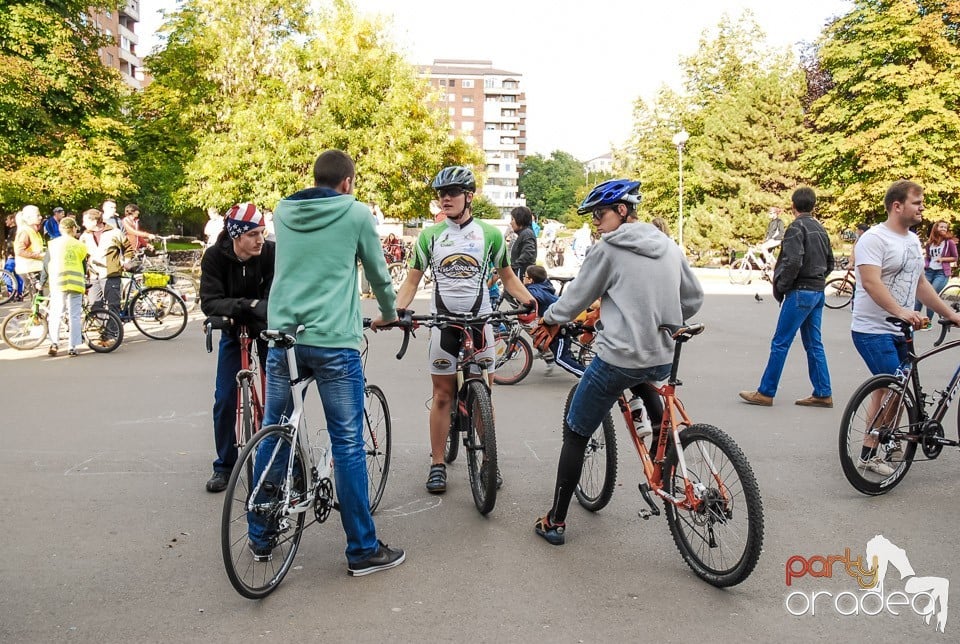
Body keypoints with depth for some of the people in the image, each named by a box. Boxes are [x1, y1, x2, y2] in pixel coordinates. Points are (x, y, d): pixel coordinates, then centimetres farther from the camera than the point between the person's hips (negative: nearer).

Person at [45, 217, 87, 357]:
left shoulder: (53, 244, 4)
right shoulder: (80, 245, 3)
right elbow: (84, 265, 7)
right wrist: (85, 282, 19)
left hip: (57, 282, 0)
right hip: (76, 283, 0)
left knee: (55, 314, 9)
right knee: (75, 316, 4)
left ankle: (54, 343, -4)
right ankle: (72, 347, 2)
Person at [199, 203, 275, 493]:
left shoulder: (271, 253, -21)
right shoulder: (214, 257, -19)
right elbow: (209, 301, -24)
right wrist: (246, 304, -39)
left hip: (267, 327, -1)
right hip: (233, 330, 1)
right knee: (225, 398, -1)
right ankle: (224, 465, 14)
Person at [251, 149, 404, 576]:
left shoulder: (282, 212, 11)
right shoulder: (356, 213, 0)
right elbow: (378, 272, 10)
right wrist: (389, 313, 29)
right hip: (334, 342, -4)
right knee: (348, 444, 1)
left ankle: (260, 537, 27)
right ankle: (363, 550, 9)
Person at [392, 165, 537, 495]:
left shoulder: (489, 233, 2)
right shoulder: (429, 236, 3)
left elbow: (507, 277, 9)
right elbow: (412, 280, 5)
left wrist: (530, 300, -10)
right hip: (442, 323, 0)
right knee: (442, 394, 5)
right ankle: (437, 464, 14)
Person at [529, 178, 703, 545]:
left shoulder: (609, 249, -7)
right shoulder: (668, 247, 9)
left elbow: (577, 297, 1)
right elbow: (693, 299, 15)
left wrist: (551, 319, 19)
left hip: (618, 359, -6)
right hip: (662, 360, 6)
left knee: (575, 435, 8)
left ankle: (555, 523, 13)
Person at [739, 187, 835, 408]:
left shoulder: (796, 228, -12)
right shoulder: (820, 229, 14)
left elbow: (793, 262, -22)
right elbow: (830, 263, 19)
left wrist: (780, 287, -12)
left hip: (800, 292, -9)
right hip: (818, 292, 9)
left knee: (780, 344, -4)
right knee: (814, 344, 13)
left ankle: (765, 393, 0)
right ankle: (823, 394, 15)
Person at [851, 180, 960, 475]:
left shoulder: (913, 240, 16)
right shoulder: (874, 238, -13)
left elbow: (920, 283, 22)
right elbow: (871, 282, -25)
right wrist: (900, 311, -36)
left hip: (900, 330, 9)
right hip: (873, 330, -9)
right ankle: (869, 453, -4)